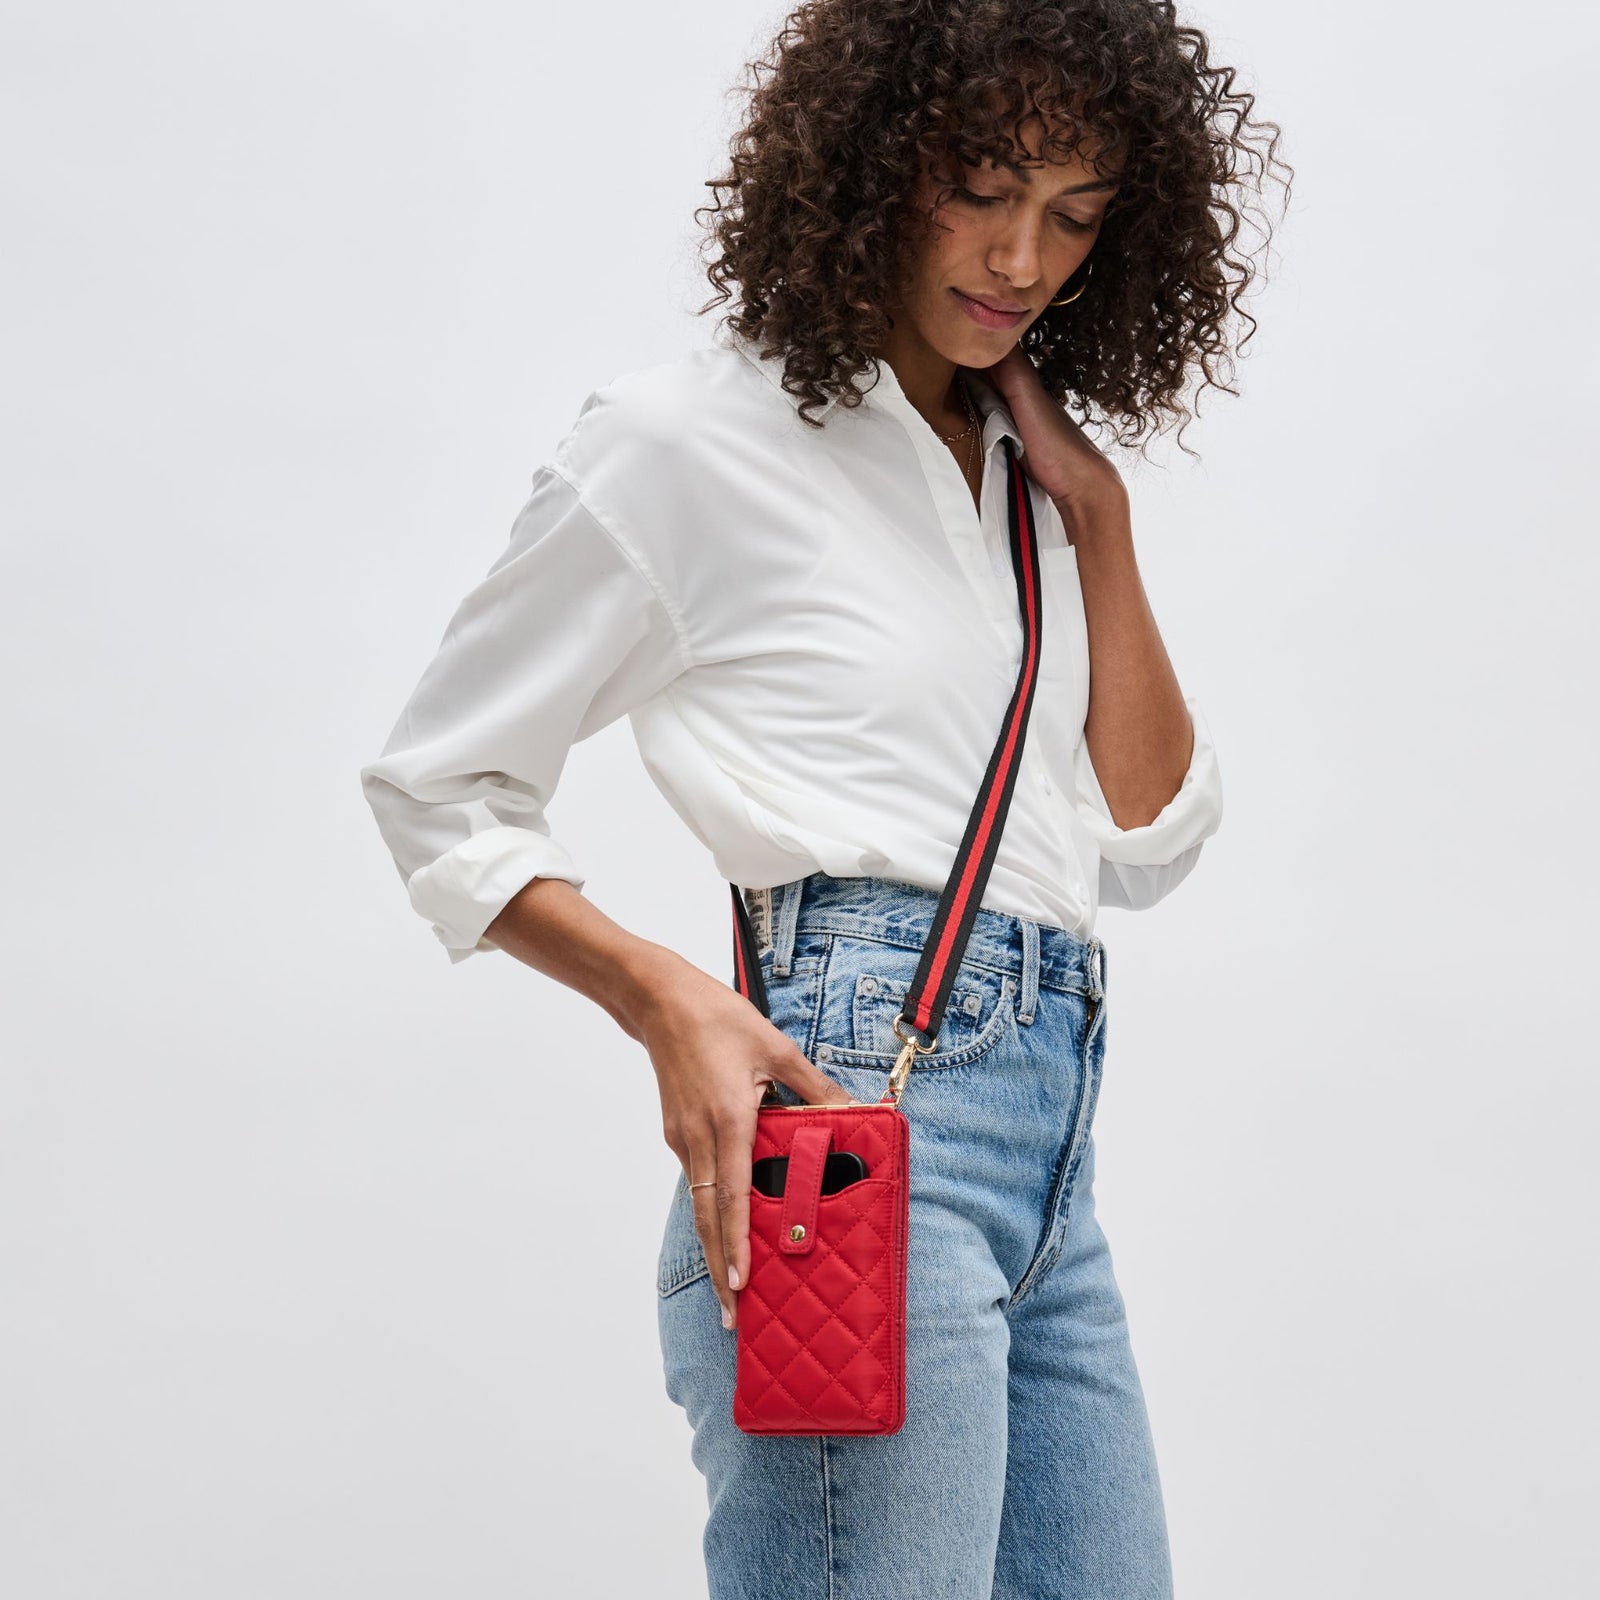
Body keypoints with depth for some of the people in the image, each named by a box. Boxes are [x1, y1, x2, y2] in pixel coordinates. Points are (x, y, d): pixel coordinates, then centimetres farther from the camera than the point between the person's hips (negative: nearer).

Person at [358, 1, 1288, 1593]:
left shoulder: (1028, 473, 18)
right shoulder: (691, 437, -1)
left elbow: (1146, 849, 15)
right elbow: (437, 787, 2)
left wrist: (1099, 520, 7)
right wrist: (664, 997, -14)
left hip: (1053, 1134, 7)